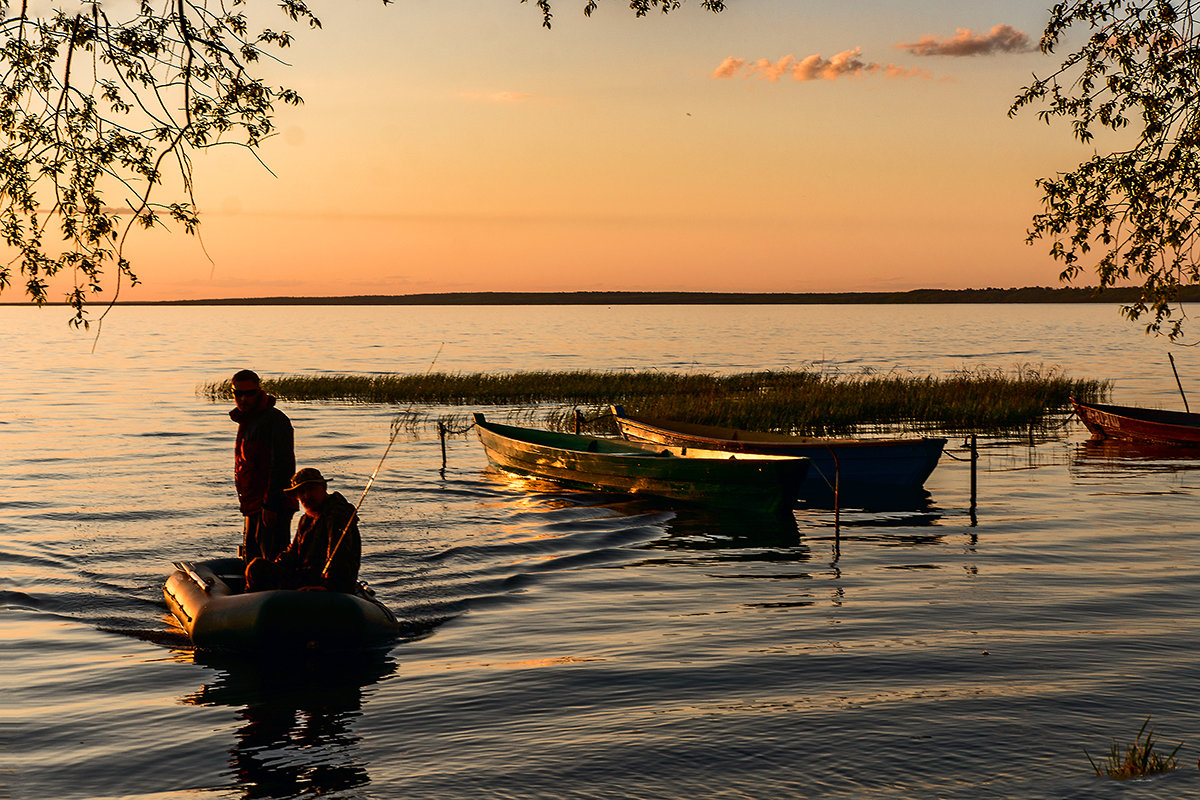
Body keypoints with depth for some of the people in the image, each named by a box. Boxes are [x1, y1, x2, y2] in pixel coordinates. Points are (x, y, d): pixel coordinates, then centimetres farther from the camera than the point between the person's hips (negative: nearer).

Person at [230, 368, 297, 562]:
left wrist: (270, 504, -24)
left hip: (273, 509, -10)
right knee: (251, 558, 15)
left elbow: (282, 466, -20)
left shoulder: (275, 420, -14)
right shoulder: (246, 421, 18)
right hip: (253, 507, 10)